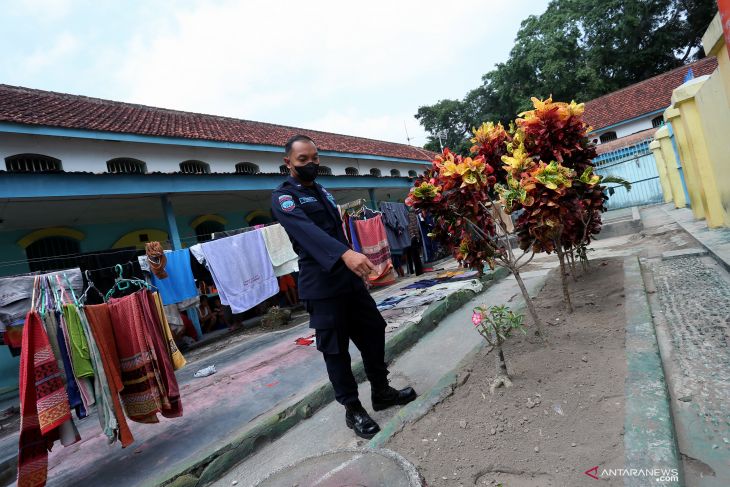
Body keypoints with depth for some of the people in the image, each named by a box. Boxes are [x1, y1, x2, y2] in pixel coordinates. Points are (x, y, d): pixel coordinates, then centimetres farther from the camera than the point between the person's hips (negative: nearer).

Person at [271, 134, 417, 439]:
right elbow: (307, 230, -28)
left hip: (350, 278, 8)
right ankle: (352, 409, 20)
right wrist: (346, 253, -43)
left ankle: (381, 392, 30)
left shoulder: (322, 192, 17)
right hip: (322, 285, -8)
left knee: (374, 331, 13)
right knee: (336, 348, 3)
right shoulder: (283, 197, -9)